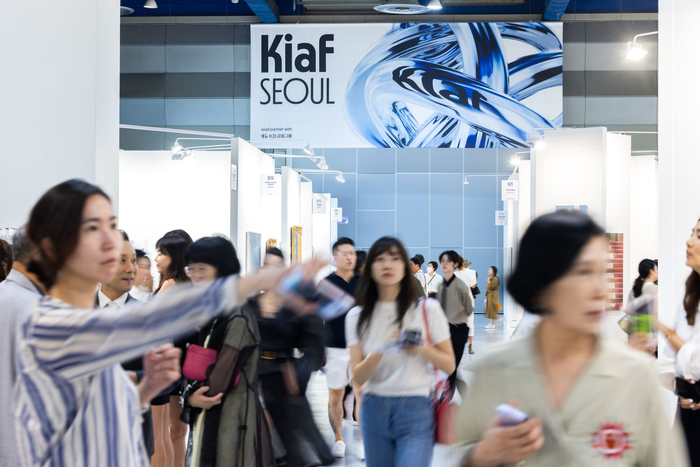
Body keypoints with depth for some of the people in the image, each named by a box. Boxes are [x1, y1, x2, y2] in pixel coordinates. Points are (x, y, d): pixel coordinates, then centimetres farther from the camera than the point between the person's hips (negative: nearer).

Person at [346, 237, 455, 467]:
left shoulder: (427, 308, -1)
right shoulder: (357, 316, 5)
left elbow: (449, 365, 2)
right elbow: (358, 377, -3)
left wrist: (423, 349, -17)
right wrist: (379, 351, -21)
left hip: (415, 410, -3)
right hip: (374, 410, 3)